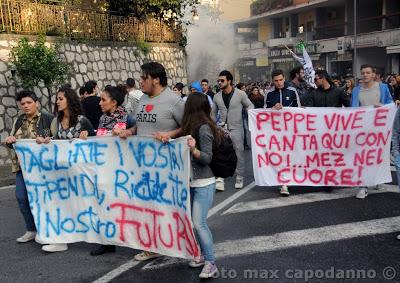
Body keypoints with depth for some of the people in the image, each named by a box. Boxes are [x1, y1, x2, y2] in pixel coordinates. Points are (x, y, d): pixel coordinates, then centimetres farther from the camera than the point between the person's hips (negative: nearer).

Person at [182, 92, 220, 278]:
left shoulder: (204, 128, -16)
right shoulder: (191, 127, 8)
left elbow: (207, 158, -19)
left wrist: (193, 149, -34)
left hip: (204, 183, -9)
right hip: (192, 182, 9)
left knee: (198, 223, -11)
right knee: (193, 222, 10)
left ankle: (211, 263, -2)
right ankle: (204, 255, 22)